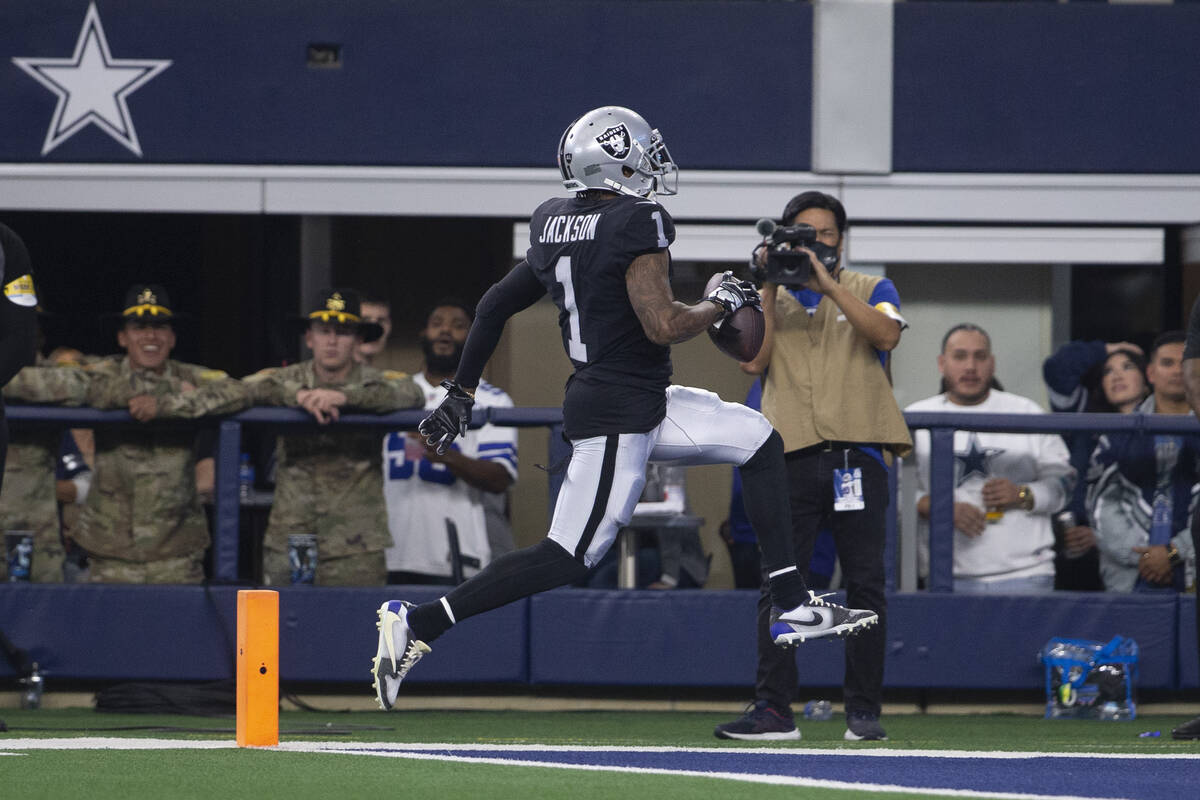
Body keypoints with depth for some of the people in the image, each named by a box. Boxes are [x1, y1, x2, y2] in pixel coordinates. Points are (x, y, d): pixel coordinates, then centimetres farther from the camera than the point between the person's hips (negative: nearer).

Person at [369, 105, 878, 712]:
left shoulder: (553, 223, 8)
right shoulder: (637, 224, -17)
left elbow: (495, 304, 12)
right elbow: (663, 326, -23)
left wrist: (460, 394, 20)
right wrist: (723, 303, -4)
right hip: (615, 417, -10)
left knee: (759, 440, 16)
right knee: (568, 558, -9)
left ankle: (793, 607, 14)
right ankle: (418, 622, -12)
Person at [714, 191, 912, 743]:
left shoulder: (871, 291, 14)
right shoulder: (769, 299, 19)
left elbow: (887, 334, -8)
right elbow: (753, 360, 2)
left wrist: (828, 284, -11)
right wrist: (772, 287, -2)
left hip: (858, 456, -1)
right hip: (792, 457, 1)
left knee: (865, 585, -3)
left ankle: (863, 712, 2)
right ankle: (772, 709, -8)